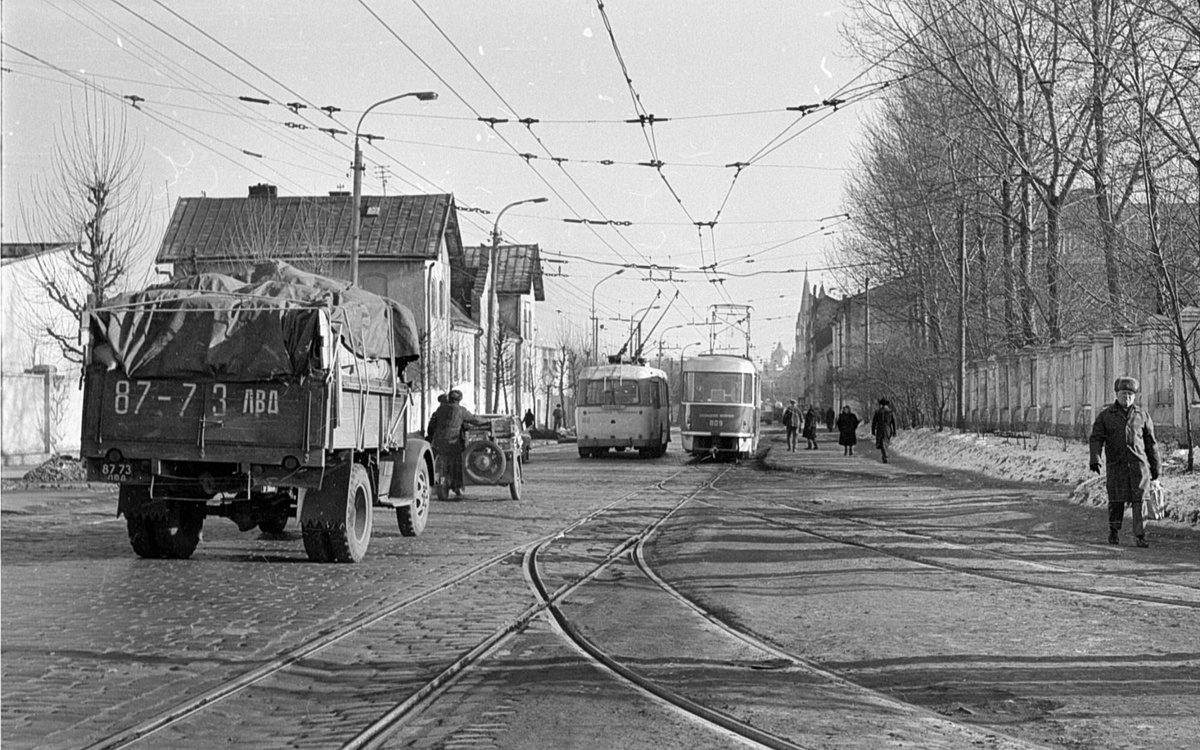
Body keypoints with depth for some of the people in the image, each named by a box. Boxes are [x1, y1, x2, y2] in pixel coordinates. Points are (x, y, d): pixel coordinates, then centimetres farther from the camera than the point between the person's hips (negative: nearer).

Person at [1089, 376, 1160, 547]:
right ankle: (1114, 531, 25)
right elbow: (1096, 439, -2)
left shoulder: (1142, 416, 10)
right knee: (1116, 501, 3)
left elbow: (1151, 443, 15)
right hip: (1116, 465, -1)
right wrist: (1094, 459, -18)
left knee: (1140, 500, -8)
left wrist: (1155, 466, 14)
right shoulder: (1105, 416, 5)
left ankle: (1140, 536, -8)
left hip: (1139, 464, 1)